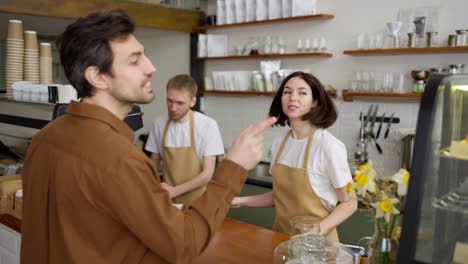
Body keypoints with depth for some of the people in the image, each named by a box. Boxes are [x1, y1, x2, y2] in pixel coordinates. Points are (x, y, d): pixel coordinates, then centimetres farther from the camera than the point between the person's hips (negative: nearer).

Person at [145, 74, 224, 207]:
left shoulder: (207, 125, -17)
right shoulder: (159, 123, -5)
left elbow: (207, 174, -15)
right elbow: (154, 165, 5)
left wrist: (174, 191, -23)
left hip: (198, 201, -3)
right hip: (168, 200, 3)